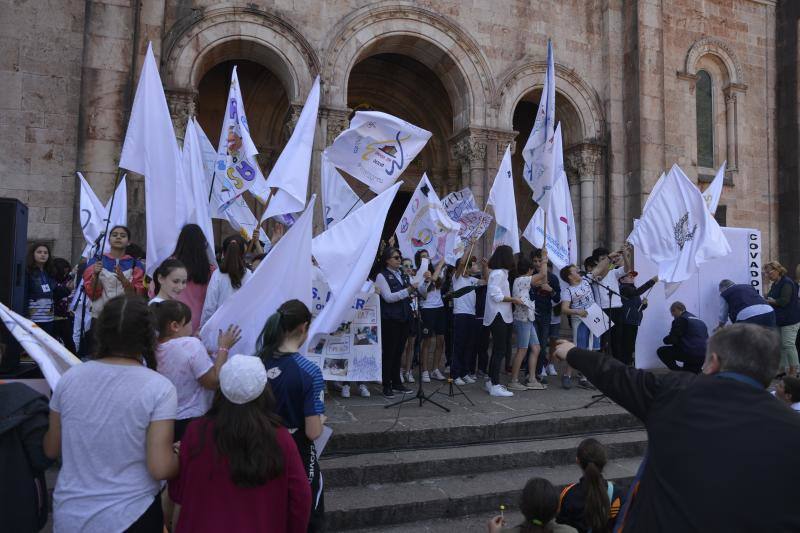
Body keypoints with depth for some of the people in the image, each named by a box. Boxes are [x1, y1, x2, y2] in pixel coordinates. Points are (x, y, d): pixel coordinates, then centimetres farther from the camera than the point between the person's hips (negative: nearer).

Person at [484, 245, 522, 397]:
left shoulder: (501, 273, 17)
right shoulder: (498, 273, -14)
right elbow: (496, 295, -20)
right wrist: (513, 299, -13)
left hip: (502, 316, 10)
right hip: (498, 316, -10)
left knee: (498, 350, 15)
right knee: (500, 350, -8)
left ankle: (492, 382, 23)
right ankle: (495, 386, -5)